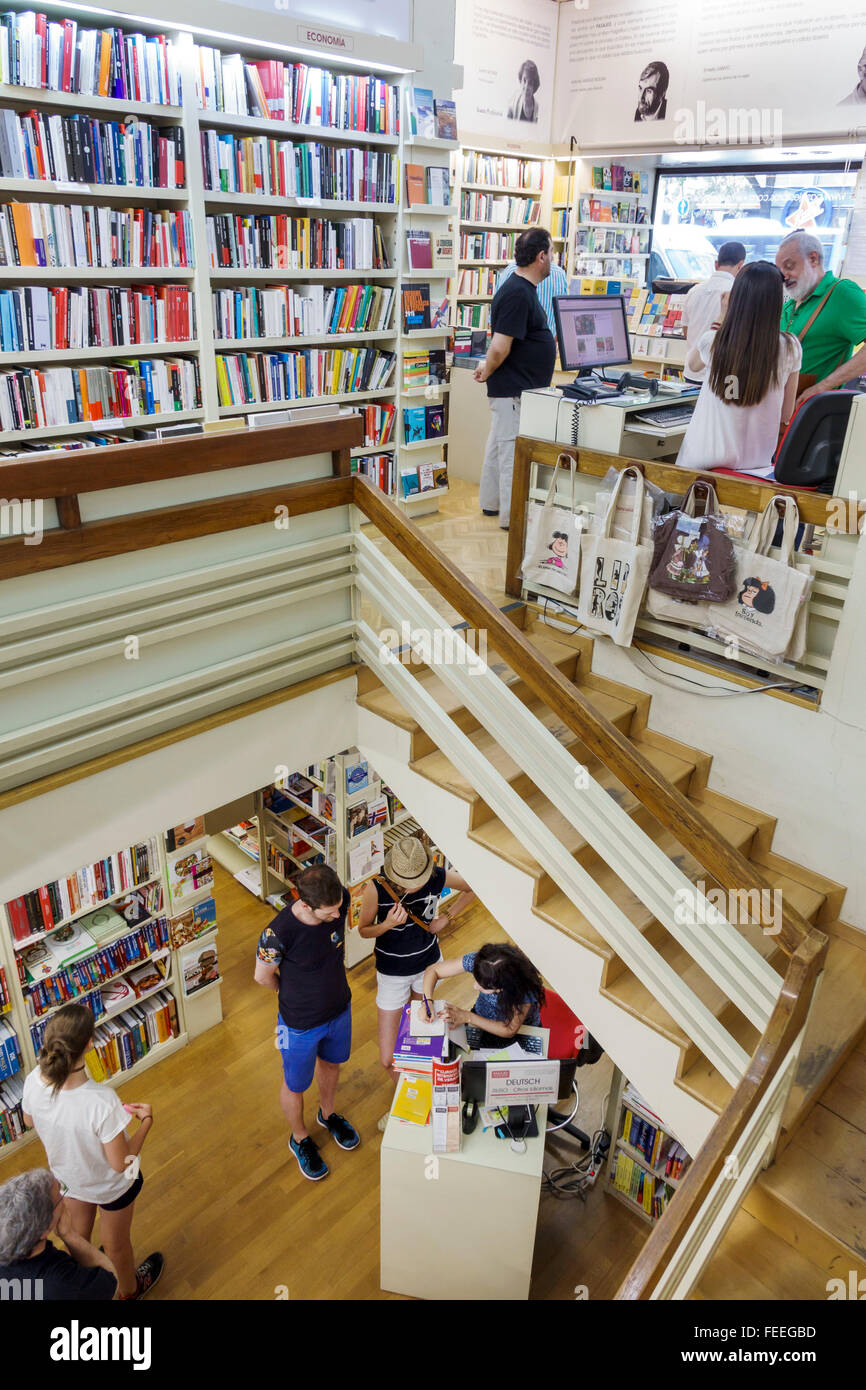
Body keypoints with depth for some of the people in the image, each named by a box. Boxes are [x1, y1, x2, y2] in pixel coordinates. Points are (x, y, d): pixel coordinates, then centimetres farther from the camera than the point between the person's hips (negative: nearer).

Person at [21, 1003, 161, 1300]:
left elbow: (30, 1121, -4)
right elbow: (120, 1163, -29)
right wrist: (146, 1121, -16)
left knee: (77, 1234, 36)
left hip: (65, 1174, 4)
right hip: (109, 1186, -4)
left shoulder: (34, 1081, -29)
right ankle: (129, 1289, 57)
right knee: (116, 1243, 28)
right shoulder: (102, 1102, -45)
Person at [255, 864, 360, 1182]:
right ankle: (299, 1138, 52)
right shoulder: (279, 933, -39)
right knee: (296, 1085, 22)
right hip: (300, 1023, -4)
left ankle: (327, 1114, 60)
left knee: (331, 1064, 31)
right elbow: (263, 977, -16)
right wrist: (292, 994, 3)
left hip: (339, 1009, 4)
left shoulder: (341, 901, -26)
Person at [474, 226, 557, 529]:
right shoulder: (517, 294, -21)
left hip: (512, 389, 11)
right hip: (514, 390, -11)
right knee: (514, 452, -4)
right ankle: (513, 516, 2)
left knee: (500, 445, 18)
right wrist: (487, 373, -10)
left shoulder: (523, 288, 12)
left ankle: (491, 502, 29)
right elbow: (500, 348, -24)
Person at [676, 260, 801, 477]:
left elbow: (691, 365, 15)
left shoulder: (713, 341, -13)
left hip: (706, 462, -2)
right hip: (758, 463, 2)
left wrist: (721, 318, 17)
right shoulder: (790, 349, -9)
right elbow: (786, 416, 3)